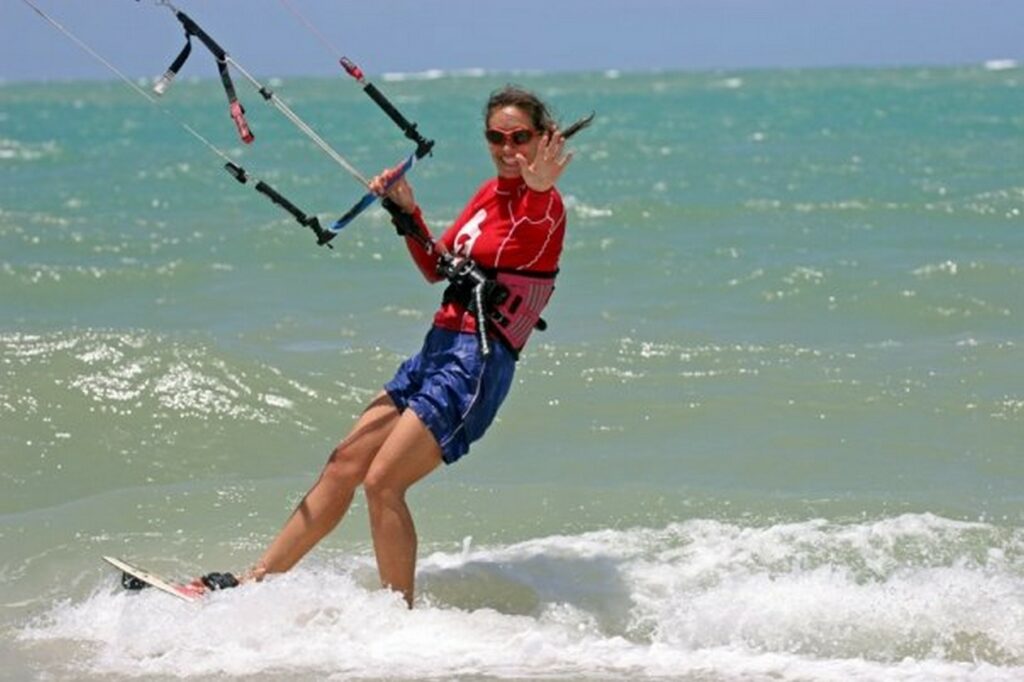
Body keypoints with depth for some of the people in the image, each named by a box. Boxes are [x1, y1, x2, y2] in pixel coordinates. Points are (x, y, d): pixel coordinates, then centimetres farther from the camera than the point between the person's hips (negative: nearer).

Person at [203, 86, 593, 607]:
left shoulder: (544, 207, -10)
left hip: (478, 364, -8)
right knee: (344, 464, 6)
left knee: (382, 482, -15)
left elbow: (536, 226, -35)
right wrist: (406, 210, 8)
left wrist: (539, 190, -57)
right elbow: (437, 268, 22)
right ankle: (254, 580, 11)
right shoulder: (491, 194, 15)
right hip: (438, 350, 8)